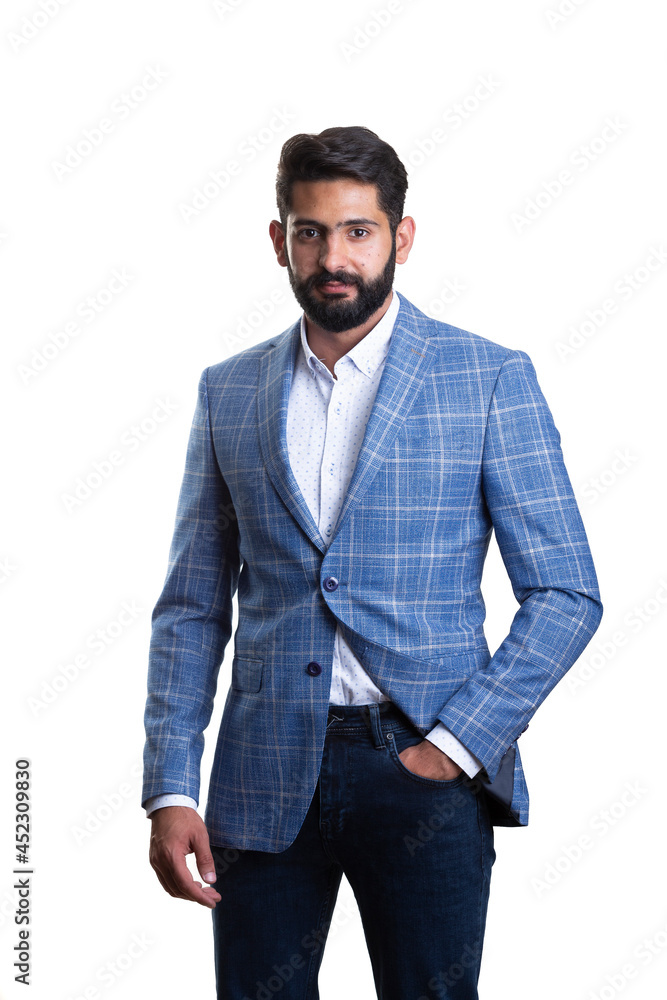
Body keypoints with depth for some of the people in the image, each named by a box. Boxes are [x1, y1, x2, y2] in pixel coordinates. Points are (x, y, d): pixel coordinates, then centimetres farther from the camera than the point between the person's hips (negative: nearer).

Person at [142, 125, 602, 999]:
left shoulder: (490, 379, 0)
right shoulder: (230, 392, 10)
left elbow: (566, 594, -1)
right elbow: (192, 607, 10)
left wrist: (458, 742, -10)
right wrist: (169, 790, 1)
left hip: (425, 767, -2)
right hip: (265, 777, 3)